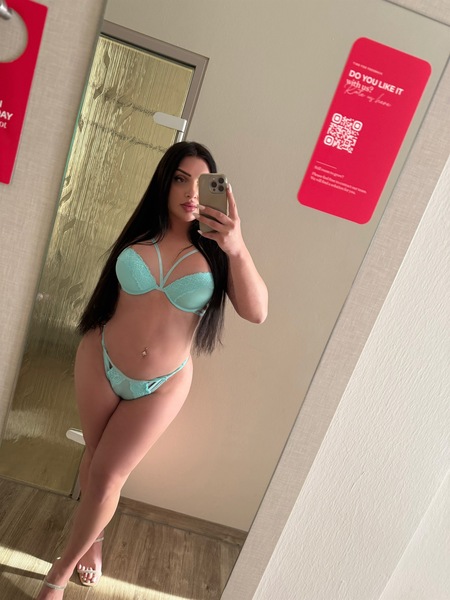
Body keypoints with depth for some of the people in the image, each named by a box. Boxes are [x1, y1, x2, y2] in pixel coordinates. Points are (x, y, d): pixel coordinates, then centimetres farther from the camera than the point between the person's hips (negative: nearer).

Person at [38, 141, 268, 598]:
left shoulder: (215, 251, -12)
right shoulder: (139, 234, -6)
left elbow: (256, 313, -25)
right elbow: (109, 291, 7)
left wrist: (238, 248, -38)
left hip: (162, 386, -2)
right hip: (99, 363, 2)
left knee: (107, 476, 7)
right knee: (94, 459, 19)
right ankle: (94, 535, 50)